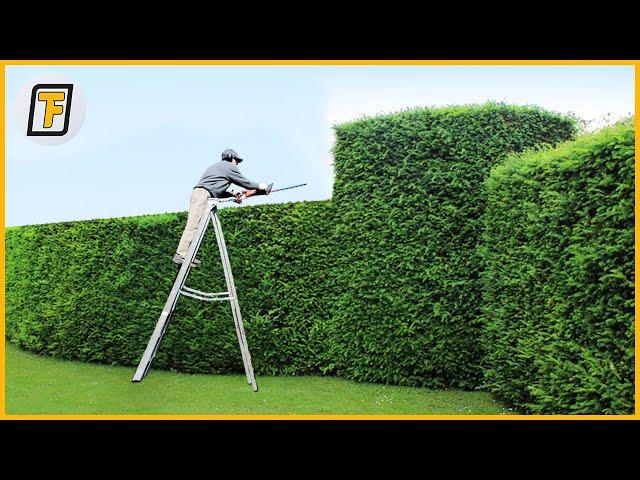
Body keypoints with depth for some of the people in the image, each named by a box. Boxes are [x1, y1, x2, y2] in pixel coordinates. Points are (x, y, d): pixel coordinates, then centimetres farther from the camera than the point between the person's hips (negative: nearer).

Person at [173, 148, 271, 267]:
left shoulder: (216, 166, 32)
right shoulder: (230, 167, 6)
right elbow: (245, 182, 8)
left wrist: (233, 194, 26)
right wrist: (259, 186, 21)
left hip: (197, 193, 9)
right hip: (202, 194, -9)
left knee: (194, 226, 6)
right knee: (193, 225, -15)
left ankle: (187, 255, 3)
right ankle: (181, 255, -21)